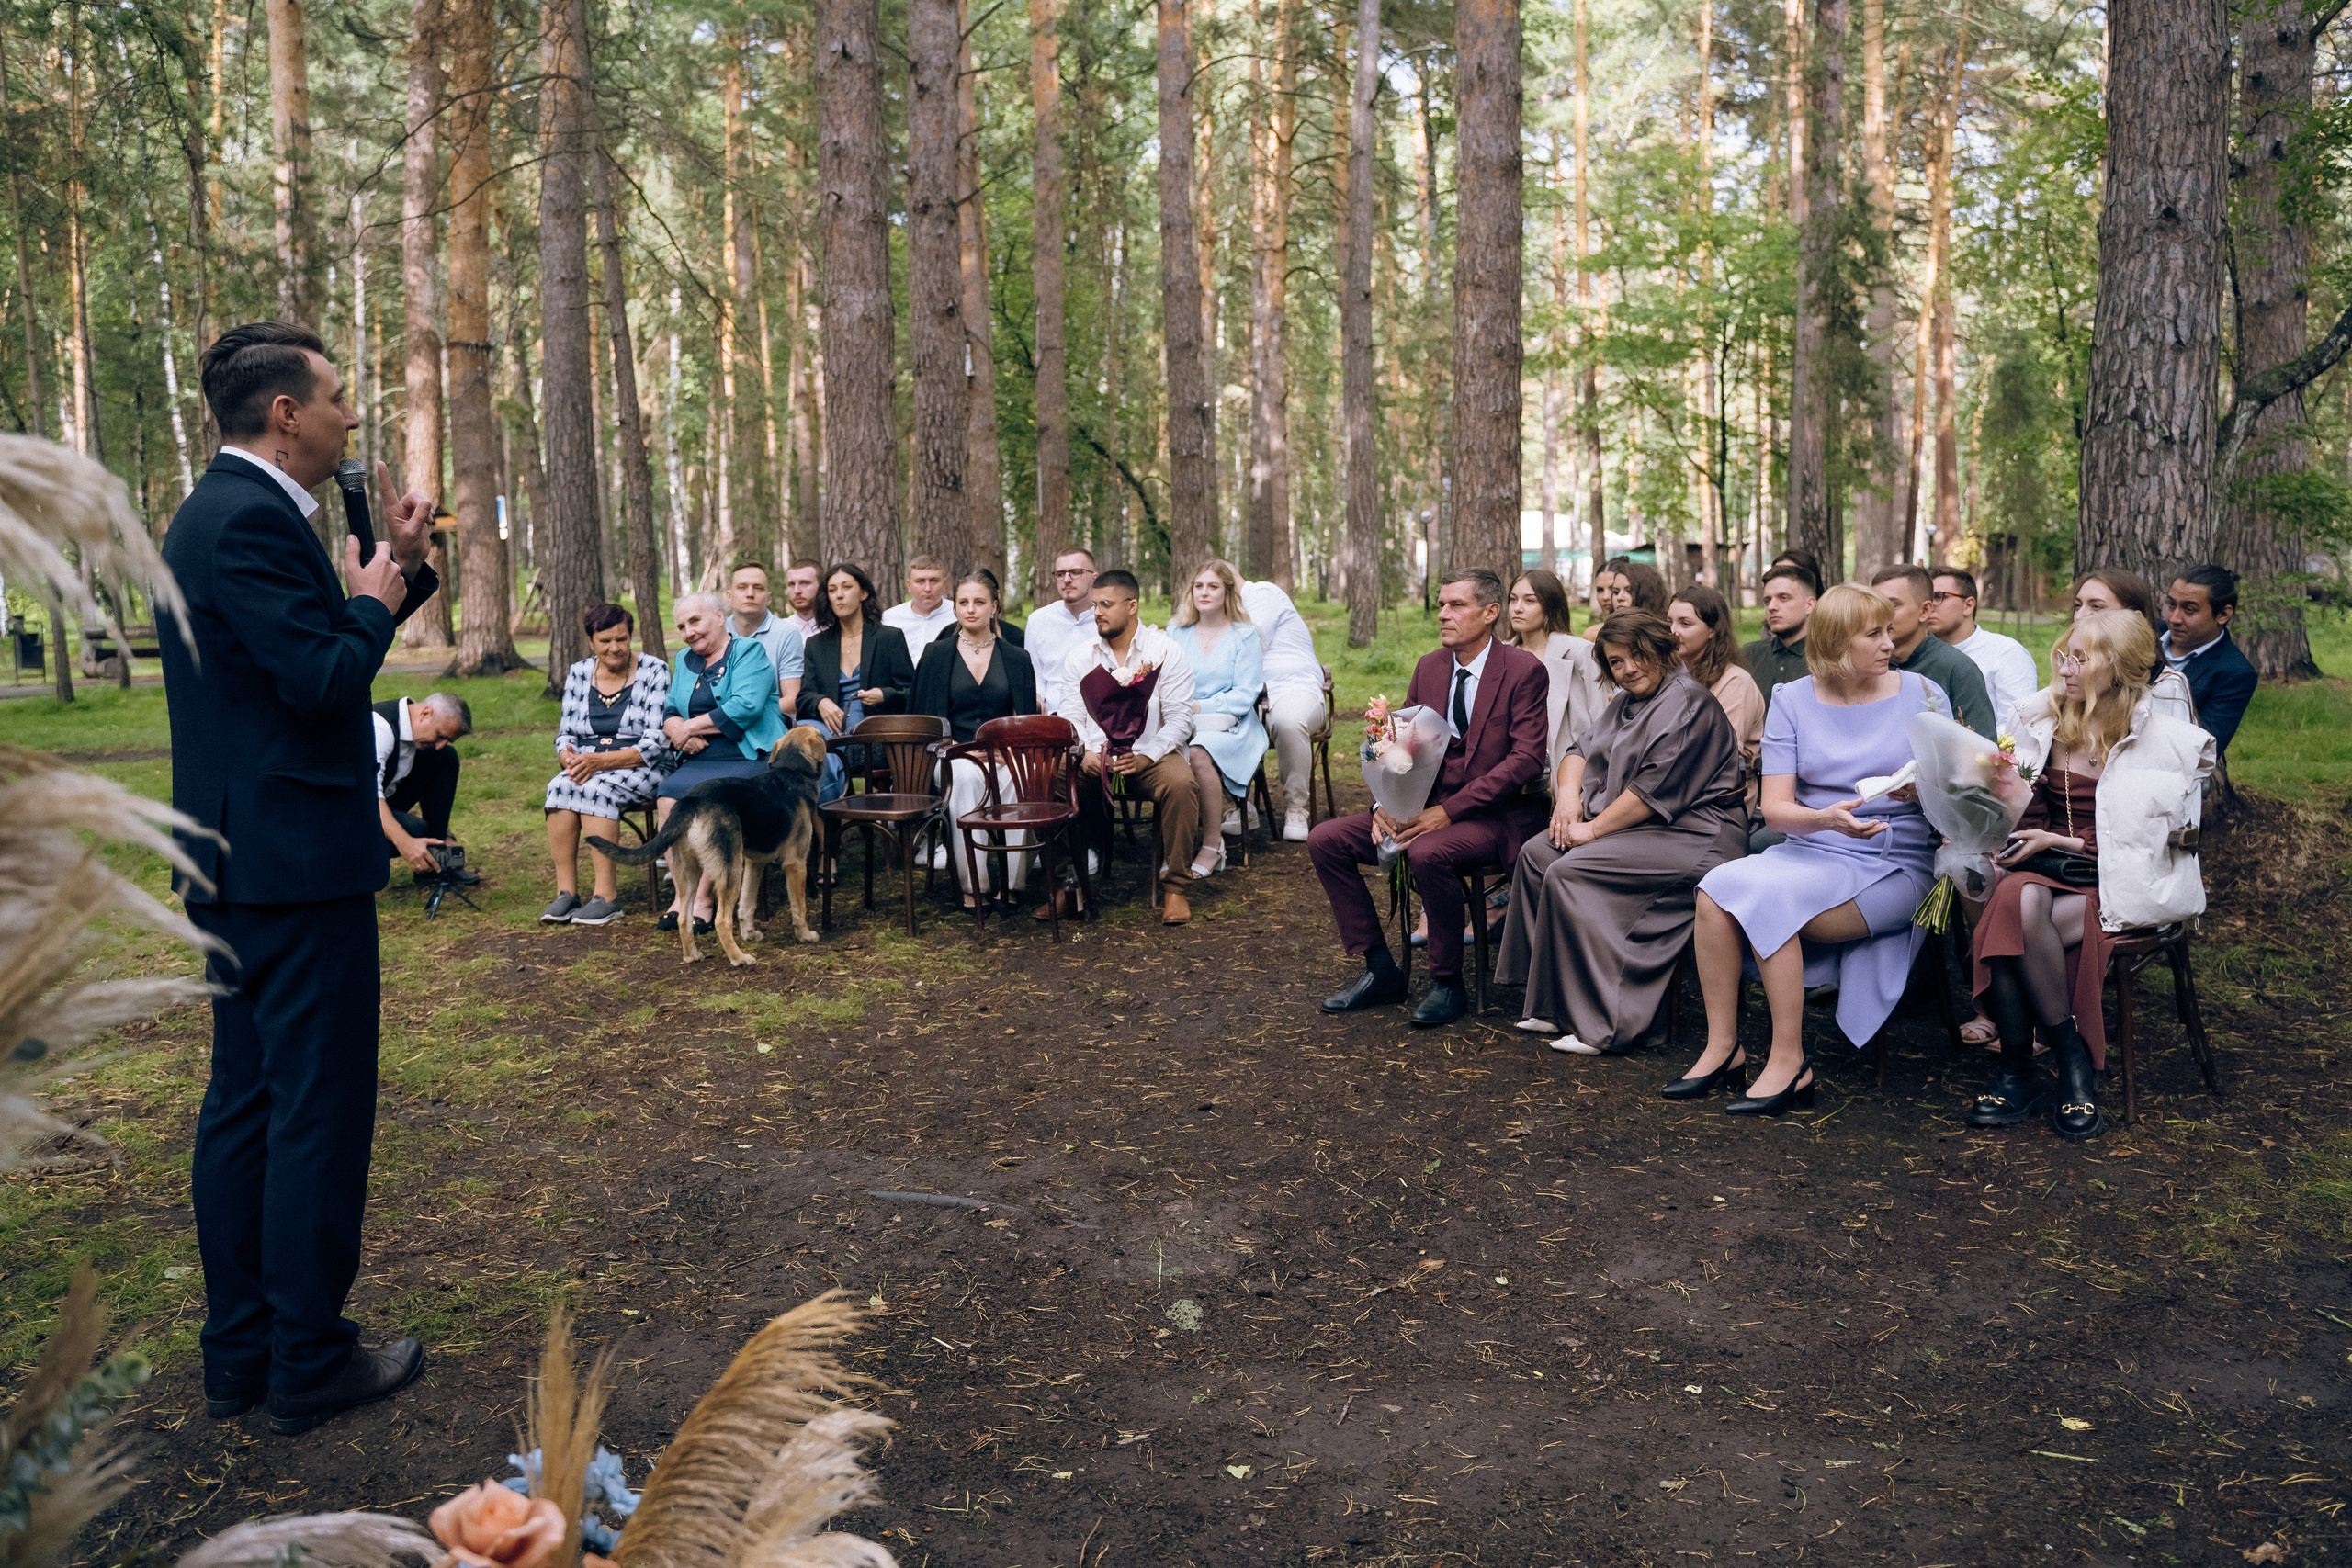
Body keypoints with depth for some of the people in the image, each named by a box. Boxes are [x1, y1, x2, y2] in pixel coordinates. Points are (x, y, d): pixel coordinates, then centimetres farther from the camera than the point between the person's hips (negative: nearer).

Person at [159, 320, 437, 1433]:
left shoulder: (222, 509, 16)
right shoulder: (251, 518, -17)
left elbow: (314, 659, 19)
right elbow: (325, 680, -24)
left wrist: (397, 566, 12)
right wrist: (373, 601, -6)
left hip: (239, 860, 11)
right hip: (295, 860, -11)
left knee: (244, 1102, 15)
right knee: (318, 1108, -1)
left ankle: (240, 1353, 26)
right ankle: (310, 1361, 11)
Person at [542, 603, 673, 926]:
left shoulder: (654, 671, -4)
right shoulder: (578, 674, 10)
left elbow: (656, 744, -12)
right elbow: (566, 734, 11)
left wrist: (600, 761, -23)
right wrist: (569, 758, -15)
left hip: (642, 770, -4)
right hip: (586, 769, 4)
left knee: (597, 789, -33)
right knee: (559, 787, -28)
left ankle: (607, 896, -30)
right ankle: (565, 893, -27)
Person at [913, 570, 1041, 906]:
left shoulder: (1017, 659, 15)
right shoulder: (936, 655, 12)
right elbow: (924, 717, 7)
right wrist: (951, 747, -10)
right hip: (954, 752, -1)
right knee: (966, 775, -37)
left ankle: (1013, 881, -26)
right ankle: (972, 884, -32)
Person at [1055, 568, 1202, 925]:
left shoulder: (1166, 651, 1)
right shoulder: (1080, 656, 11)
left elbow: (1180, 718, -5)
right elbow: (1071, 716, 6)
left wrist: (1144, 757, -20)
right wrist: (1085, 752, -15)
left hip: (1150, 753, -2)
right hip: (1095, 757, 2)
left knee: (1180, 782, -34)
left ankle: (1173, 887, -19)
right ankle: (1066, 884, -11)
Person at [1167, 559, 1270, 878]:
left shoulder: (1245, 636, 6)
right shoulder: (1176, 633, 17)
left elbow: (1244, 696, -3)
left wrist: (1198, 707, -13)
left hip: (1231, 727, -2)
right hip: (1182, 726, 3)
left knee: (1199, 753, -36)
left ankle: (1212, 845, -22)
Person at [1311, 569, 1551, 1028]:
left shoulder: (1525, 670, -9)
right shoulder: (1429, 667, 10)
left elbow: (1526, 759, -17)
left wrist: (1448, 811, -24)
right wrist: (1386, 804, -10)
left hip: (1497, 814, -7)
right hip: (1426, 805, 7)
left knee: (1428, 852, -37)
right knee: (1325, 839, -9)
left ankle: (1448, 983, -15)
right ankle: (1380, 969, 0)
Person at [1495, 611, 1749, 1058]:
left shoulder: (1687, 703, -14)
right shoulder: (1627, 702, 17)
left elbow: (1655, 789, -21)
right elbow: (1582, 748, 19)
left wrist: (1594, 828, -17)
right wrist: (1568, 794, -2)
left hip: (1691, 835, -10)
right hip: (1634, 825, 10)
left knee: (1569, 872, -24)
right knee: (1537, 853, -5)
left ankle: (1601, 1025, -19)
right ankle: (1553, 1005, -4)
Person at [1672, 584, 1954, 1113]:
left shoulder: (1922, 694, 3)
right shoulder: (1793, 701, 6)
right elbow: (1774, 808, -3)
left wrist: (1923, 791, -22)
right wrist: (1823, 818, -24)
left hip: (1894, 866, -3)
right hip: (1808, 850, 3)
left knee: (1767, 896, -30)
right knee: (1716, 888, -26)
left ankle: (1789, 1063, -21)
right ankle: (1722, 1045, -14)